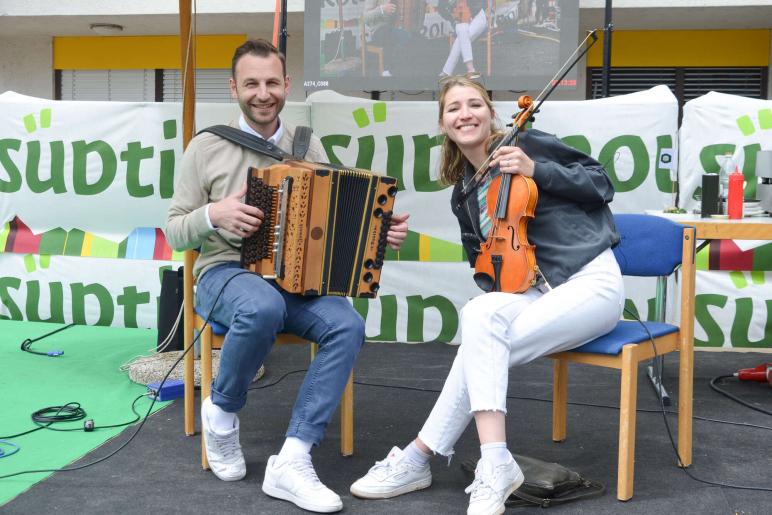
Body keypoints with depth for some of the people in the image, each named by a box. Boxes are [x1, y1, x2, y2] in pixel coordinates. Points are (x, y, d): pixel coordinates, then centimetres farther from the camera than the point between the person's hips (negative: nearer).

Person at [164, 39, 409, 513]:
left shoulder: (308, 146, 10)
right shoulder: (207, 147, 2)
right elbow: (174, 232, 3)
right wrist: (213, 214, -18)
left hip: (297, 277, 3)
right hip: (226, 273, -3)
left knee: (347, 326, -27)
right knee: (263, 307, -38)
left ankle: (292, 462, -24)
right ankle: (222, 411, -8)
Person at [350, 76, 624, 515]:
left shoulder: (528, 143, -3)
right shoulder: (463, 198, 13)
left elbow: (601, 184, -3)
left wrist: (536, 170, -17)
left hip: (593, 281, -5)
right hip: (538, 291, 5)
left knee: (483, 338, -26)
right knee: (481, 315, -27)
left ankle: (418, 458, -19)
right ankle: (495, 466, -25)